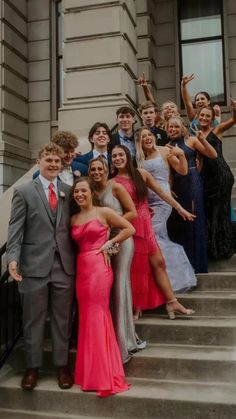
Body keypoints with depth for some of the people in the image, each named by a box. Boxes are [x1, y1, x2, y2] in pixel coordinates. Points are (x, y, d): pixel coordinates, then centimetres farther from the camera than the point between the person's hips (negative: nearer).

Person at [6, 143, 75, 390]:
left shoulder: (69, 191, 9)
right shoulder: (24, 191, 2)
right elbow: (16, 229, -4)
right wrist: (13, 258, -15)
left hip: (65, 265, 2)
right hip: (34, 265, -2)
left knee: (62, 319, 11)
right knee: (33, 319, 9)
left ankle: (62, 365, 25)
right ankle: (32, 367, 25)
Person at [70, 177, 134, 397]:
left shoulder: (103, 212, 0)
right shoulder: (73, 219, 15)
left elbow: (130, 229, 0)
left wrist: (109, 243, -6)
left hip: (99, 267, -6)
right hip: (81, 269, 6)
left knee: (97, 317, -3)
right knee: (87, 318, 9)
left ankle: (103, 375, 7)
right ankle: (90, 373, 21)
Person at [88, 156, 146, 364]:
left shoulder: (116, 187, -4)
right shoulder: (92, 191, 11)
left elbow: (133, 213, -7)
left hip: (120, 240, -6)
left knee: (119, 285, -5)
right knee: (108, 287, 6)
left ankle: (124, 342, 4)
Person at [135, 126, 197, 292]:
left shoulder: (164, 151, 1)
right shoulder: (139, 158, 13)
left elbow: (183, 171, -3)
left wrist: (181, 154, -17)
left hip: (162, 200, -5)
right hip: (146, 202, 5)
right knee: (162, 239, 6)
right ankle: (179, 275, 21)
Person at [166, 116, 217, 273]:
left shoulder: (191, 141, 3)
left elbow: (213, 155, -5)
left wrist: (202, 140, -15)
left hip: (192, 183, -4)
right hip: (175, 185, 4)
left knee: (194, 220, -1)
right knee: (177, 221, 6)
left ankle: (196, 262, 10)